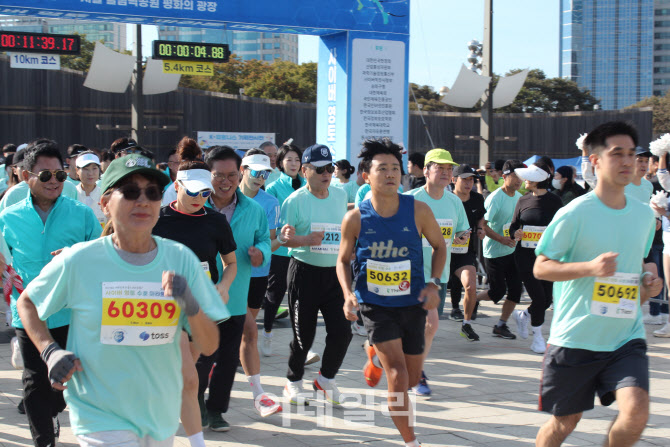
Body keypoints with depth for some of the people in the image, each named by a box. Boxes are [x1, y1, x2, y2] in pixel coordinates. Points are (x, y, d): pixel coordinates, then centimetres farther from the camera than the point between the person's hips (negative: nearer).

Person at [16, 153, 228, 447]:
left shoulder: (180, 259, -3)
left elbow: (209, 346, -3)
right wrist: (50, 351, -8)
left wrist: (191, 305, -21)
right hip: (101, 419, -3)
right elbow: (26, 302, 7)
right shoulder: (79, 261, -10)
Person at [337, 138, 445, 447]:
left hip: (412, 304, 3)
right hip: (375, 305, -3)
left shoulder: (418, 210, -10)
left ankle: (377, 355, 47)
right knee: (398, 375, -17)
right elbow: (343, 260, 4)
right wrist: (348, 294, -13)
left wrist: (433, 284, -8)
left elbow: (439, 246, 6)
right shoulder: (355, 218, -10)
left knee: (412, 380, 13)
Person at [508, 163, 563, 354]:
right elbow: (513, 226, 9)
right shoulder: (523, 201, 5)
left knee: (547, 300, 2)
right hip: (525, 256, -1)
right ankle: (538, 337, 10)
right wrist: (515, 233, -12)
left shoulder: (554, 201, 0)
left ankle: (522, 316, 33)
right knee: (538, 297, -9)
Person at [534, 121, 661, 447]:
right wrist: (590, 267, -22)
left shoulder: (644, 214, 7)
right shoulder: (574, 214, -11)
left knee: (636, 412, -18)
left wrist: (648, 277, 1)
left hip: (626, 337, 4)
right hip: (575, 338, -4)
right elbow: (540, 267, -8)